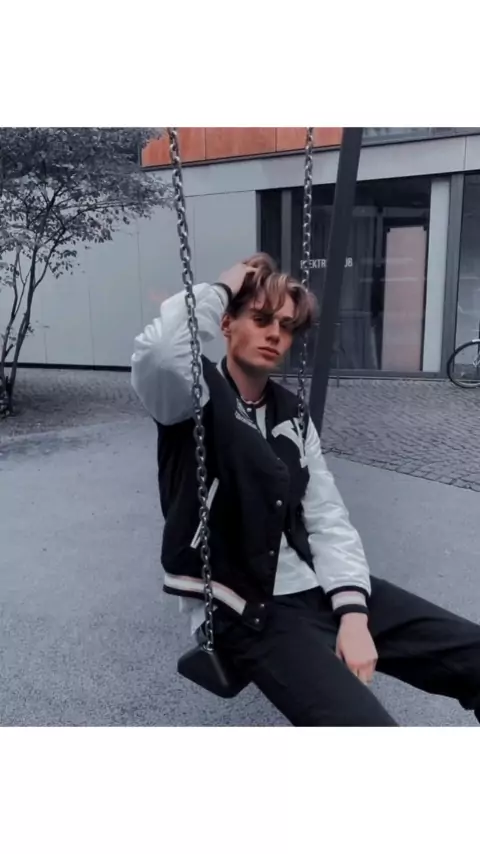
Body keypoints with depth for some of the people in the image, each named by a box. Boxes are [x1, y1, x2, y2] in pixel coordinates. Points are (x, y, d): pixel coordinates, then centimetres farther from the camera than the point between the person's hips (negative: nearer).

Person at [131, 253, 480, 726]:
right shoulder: (194, 395, -7)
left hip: (319, 588, 6)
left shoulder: (292, 415, 10)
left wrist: (352, 612, -8)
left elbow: (328, 520, 5)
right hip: (245, 613, -6)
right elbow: (156, 352, -33)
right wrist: (220, 289, -16)